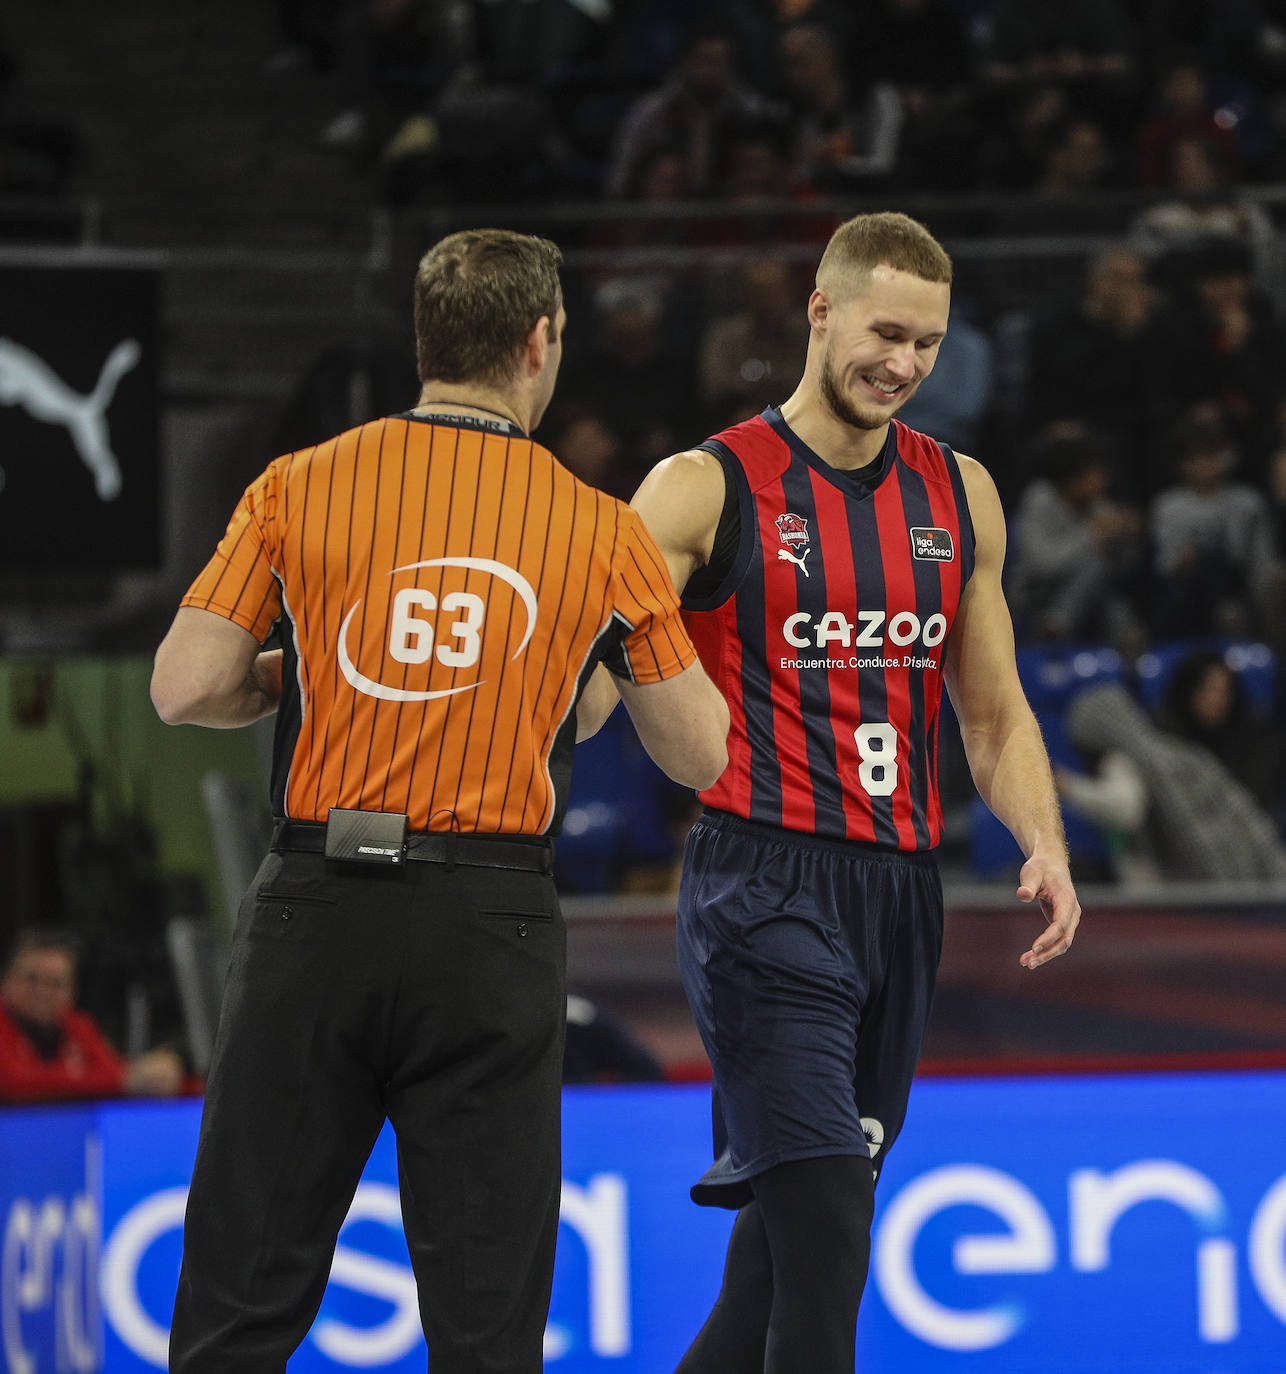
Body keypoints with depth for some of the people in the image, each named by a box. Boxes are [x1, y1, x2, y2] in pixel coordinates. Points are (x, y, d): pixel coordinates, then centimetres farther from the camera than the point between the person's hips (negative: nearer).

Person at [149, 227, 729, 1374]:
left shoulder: (297, 489, 2)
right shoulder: (603, 530, 2)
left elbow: (184, 689, -2)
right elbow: (699, 753, 6)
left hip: (313, 908, 1)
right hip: (489, 928, -1)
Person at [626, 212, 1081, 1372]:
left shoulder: (961, 495, 13)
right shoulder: (709, 488, -4)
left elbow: (994, 714, 19)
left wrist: (1043, 843, 2)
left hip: (901, 889, 6)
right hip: (765, 887, -6)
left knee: (796, 1224, 12)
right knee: (825, 1233, -16)